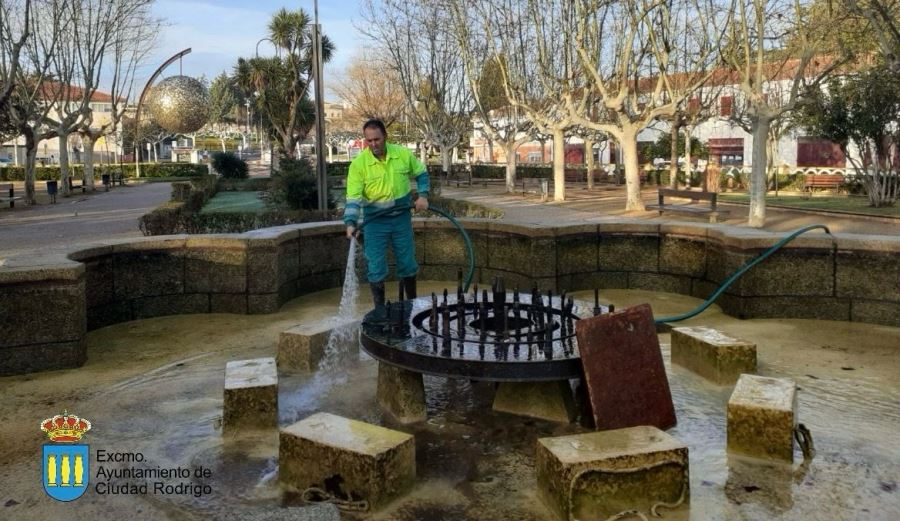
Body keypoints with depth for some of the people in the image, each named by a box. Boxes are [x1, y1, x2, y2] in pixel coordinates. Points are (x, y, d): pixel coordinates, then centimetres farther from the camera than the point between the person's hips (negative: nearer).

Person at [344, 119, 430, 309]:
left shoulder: (403, 154, -7)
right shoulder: (359, 163, -14)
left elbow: (421, 173, 11)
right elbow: (353, 197, -16)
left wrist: (423, 195, -2)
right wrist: (351, 222, -28)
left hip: (401, 217, 2)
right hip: (374, 221, -2)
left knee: (407, 262, 13)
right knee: (376, 267, -1)